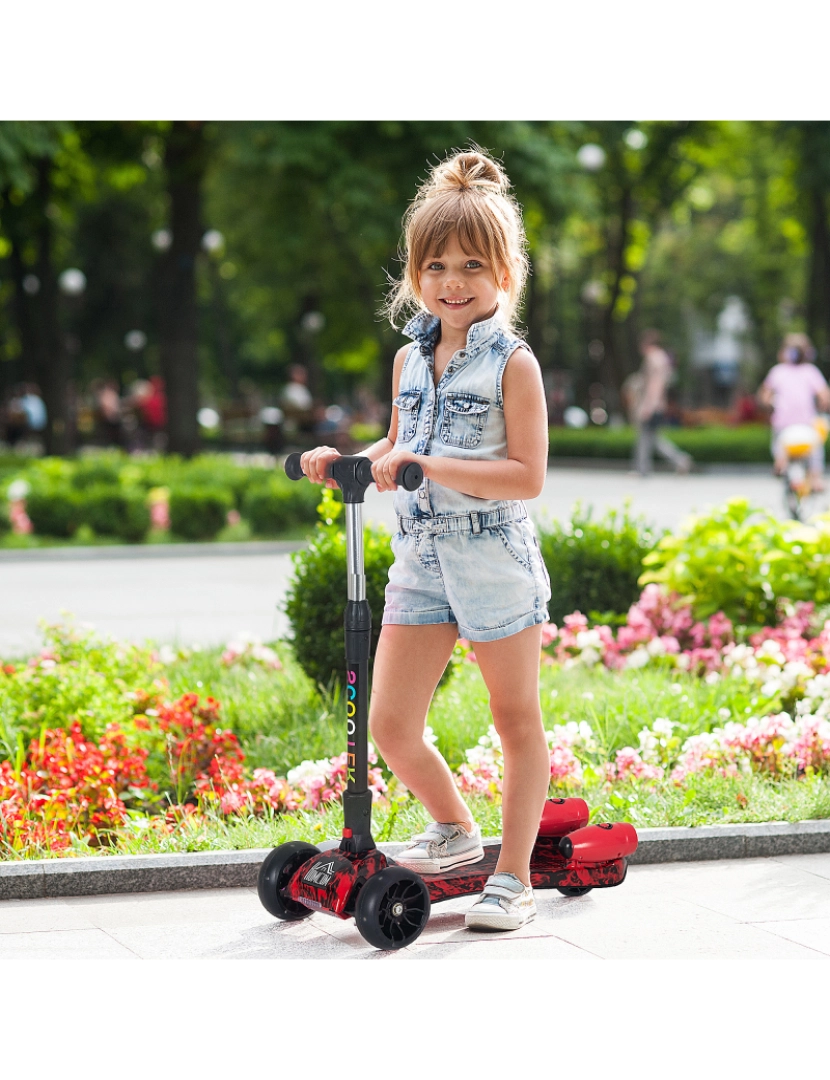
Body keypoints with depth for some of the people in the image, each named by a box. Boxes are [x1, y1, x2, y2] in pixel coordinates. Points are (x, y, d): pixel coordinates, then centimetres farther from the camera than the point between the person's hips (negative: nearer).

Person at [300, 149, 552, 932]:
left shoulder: (512, 363, -10)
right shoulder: (410, 359, 9)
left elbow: (526, 476, -17)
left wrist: (431, 466, -24)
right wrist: (347, 462, 4)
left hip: (493, 556, -6)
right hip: (419, 554, 6)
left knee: (516, 721, 7)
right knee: (389, 726, 5)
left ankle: (513, 875, 18)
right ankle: (454, 830, 31)